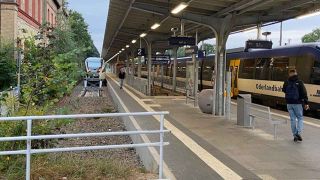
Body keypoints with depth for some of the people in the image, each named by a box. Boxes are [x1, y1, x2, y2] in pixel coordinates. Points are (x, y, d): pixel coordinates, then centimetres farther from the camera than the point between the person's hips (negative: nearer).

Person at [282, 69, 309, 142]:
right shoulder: (299, 82, -8)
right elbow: (304, 93, -9)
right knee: (300, 118, 9)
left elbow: (284, 90, 18)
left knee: (293, 119, 10)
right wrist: (306, 103, -6)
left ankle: (295, 135, 13)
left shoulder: (286, 82, 0)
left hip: (289, 103, 3)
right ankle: (298, 133, -8)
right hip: (298, 103, -3)